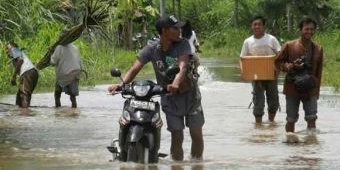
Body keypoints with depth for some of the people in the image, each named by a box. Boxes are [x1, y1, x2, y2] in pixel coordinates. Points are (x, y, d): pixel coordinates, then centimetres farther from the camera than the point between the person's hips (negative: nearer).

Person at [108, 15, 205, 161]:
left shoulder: (182, 44, -14)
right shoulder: (151, 50, -11)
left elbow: (183, 66, -30)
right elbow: (135, 69, -18)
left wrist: (176, 83, -51)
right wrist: (121, 84, -37)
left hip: (190, 95, 0)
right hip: (170, 100, 0)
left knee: (196, 134, 3)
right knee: (177, 138, -2)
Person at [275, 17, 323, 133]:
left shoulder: (318, 49, 2)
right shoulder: (289, 46, -6)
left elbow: (318, 72, 8)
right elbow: (278, 62, 1)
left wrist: (317, 90, 8)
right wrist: (292, 66, -17)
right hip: (292, 88, -1)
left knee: (311, 118, -8)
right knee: (291, 119, 8)